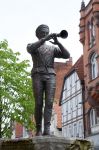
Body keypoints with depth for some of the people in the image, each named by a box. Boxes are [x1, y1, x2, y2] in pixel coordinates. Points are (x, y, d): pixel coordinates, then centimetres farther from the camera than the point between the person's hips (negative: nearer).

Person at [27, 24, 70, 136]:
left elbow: (67, 55, 4)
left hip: (50, 76, 2)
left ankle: (47, 129, -22)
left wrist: (57, 43, -10)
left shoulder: (53, 48, 22)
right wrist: (44, 39, -21)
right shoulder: (31, 46, 15)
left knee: (49, 102, -14)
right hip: (37, 75, -2)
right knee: (39, 103, -8)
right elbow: (31, 49, -13)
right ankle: (38, 129, -1)